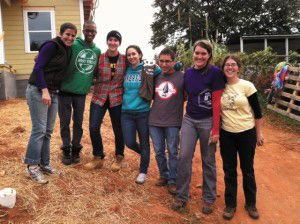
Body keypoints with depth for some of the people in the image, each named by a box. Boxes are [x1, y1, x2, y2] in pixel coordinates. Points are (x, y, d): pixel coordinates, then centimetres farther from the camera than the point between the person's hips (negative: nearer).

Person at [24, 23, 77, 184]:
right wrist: (44, 90, -22)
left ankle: (44, 163, 20)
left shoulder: (68, 50, 13)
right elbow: (37, 68, -17)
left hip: (53, 93, 8)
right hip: (38, 91, -8)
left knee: (48, 131, 10)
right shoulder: (52, 45, -11)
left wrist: (55, 89, 7)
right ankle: (32, 166, 4)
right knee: (39, 129, -7)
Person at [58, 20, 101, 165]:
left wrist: (88, 81, 3)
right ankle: (66, 150, 20)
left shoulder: (97, 51, 6)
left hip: (81, 91, 3)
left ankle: (76, 150, 24)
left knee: (78, 122, 10)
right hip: (66, 90, -3)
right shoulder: (72, 45, -10)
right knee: (65, 122, 6)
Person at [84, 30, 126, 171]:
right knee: (93, 128, -5)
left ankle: (119, 158, 29)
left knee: (118, 130, 6)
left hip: (117, 99, 0)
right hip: (99, 97, 0)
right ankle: (98, 158, 17)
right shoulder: (99, 58, -4)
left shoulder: (125, 59, -2)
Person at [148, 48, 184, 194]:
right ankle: (163, 175, 31)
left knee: (172, 152, 6)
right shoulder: (156, 77, 5)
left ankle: (172, 181, 18)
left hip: (173, 122, -3)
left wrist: (175, 103, -7)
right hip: (155, 121, 4)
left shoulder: (182, 77, -6)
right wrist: (158, 106, 4)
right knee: (159, 152, 12)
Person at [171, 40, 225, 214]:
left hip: (208, 121, -4)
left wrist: (215, 129, -13)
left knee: (208, 161, 8)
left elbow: (216, 102, -11)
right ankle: (182, 196, 17)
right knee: (184, 157, 2)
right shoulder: (188, 73, 5)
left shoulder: (215, 72, -9)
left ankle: (209, 199, 24)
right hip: (189, 120, 4)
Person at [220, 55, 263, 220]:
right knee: (229, 170, 10)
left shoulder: (247, 86, -8)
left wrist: (259, 133, -2)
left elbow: (257, 111, -4)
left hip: (246, 133, -2)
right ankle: (230, 204, 25)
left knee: (247, 170, 11)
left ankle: (251, 204, 30)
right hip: (226, 134, 2)